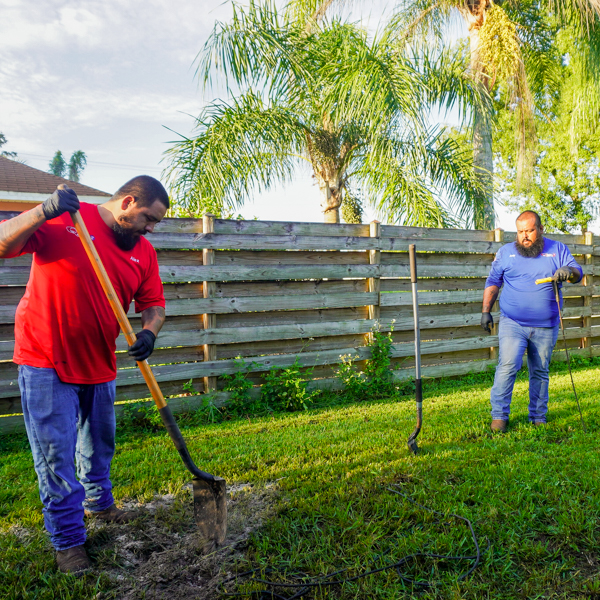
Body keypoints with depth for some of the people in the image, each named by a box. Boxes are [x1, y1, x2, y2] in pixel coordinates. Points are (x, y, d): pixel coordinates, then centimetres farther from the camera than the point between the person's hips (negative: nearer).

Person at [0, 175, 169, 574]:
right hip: (46, 361, -5)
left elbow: (154, 304, 3)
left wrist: (149, 334, -18)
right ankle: (68, 540, 17)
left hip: (99, 363, 6)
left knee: (99, 442, 21)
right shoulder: (60, 222, -12)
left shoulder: (143, 252, 2)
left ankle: (98, 502, 46)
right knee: (56, 453, 1)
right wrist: (43, 212, -31)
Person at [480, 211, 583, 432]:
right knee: (507, 366, -14)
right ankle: (499, 415, -5)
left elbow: (578, 272, 2)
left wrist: (569, 271, -23)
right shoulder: (506, 252, 8)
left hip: (545, 326, 1)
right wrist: (486, 311, 3)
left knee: (540, 372, 9)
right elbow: (492, 282, 10)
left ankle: (538, 417, 21)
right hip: (512, 323, -1)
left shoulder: (557, 249, 8)